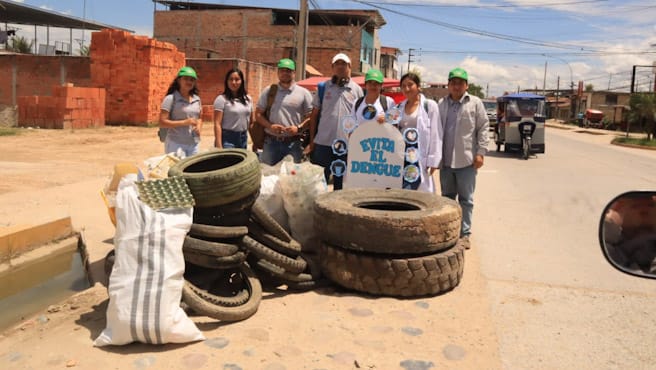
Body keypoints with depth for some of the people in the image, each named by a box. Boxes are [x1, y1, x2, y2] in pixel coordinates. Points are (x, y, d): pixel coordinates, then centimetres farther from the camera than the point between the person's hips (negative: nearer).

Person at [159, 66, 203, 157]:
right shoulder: (170, 98, -6)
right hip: (176, 144, -5)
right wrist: (184, 122, -19)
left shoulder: (197, 99, 11)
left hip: (194, 144, 6)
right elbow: (162, 123, -11)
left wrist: (199, 127, 1)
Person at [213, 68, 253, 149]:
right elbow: (217, 124, -11)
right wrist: (219, 146, -17)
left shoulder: (248, 99, 10)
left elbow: (252, 121, 17)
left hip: (243, 138, 6)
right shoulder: (221, 99, -6)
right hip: (227, 139, -5)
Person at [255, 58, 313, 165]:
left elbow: (310, 117, 3)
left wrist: (298, 128, -14)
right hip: (271, 142, 2)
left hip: (293, 143, -1)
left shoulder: (303, 93, 2)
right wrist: (270, 126, -10)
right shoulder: (268, 91, 7)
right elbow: (258, 114, 8)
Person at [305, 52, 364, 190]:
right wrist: (311, 141, 4)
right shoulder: (323, 87, 5)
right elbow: (314, 115, 8)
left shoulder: (357, 90, 5)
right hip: (323, 143, 0)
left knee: (341, 184, 11)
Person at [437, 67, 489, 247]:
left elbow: (483, 128, -2)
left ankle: (465, 233, 10)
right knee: (447, 198, 13)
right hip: (446, 160, 4)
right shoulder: (441, 104, 9)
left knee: (466, 199, 3)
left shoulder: (475, 103, 0)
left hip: (466, 160, -4)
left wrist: (480, 152, -9)